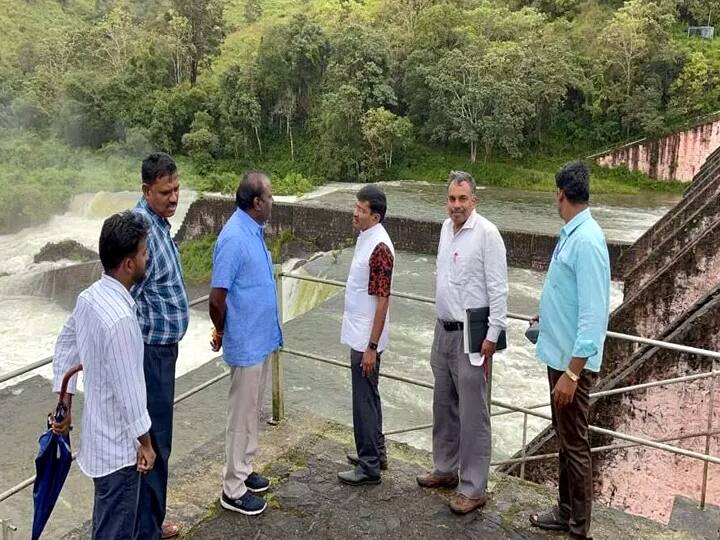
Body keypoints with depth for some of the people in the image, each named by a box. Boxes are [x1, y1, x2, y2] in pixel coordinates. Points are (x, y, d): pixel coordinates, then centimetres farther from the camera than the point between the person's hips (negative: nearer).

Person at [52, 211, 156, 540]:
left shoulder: (90, 297, -2)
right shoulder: (120, 318, -30)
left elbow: (64, 346, 11)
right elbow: (128, 389, -24)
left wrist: (64, 403, 20)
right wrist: (145, 442, -12)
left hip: (99, 429, 9)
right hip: (118, 441, -9)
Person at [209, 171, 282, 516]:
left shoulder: (256, 231, 6)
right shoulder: (234, 238, -23)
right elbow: (217, 297, -22)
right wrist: (221, 333, -5)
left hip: (260, 338, 9)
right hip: (246, 342, -9)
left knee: (252, 411, 20)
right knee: (241, 415, 3)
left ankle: (243, 471, 36)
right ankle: (233, 490, 18)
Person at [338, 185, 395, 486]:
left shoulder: (379, 247, -22)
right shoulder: (365, 238, 8)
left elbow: (382, 301, -23)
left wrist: (371, 346, -21)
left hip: (366, 340, -10)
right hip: (358, 335, 10)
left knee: (364, 400, 0)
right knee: (368, 396, 19)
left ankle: (369, 467, 13)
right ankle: (375, 453, 33)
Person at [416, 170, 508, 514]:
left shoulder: (486, 233, -15)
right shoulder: (446, 228, 8)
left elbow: (498, 288, -16)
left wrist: (493, 335, -18)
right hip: (444, 331, 8)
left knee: (473, 414, 0)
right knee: (444, 405, 18)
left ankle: (474, 489, 11)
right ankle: (446, 469, 34)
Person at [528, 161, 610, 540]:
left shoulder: (586, 241, -24)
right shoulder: (571, 234, 4)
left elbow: (594, 315, -26)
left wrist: (572, 373, -25)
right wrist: (550, 315, 33)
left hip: (572, 360, -9)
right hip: (560, 352, 9)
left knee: (575, 445, 5)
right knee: (564, 439, 20)